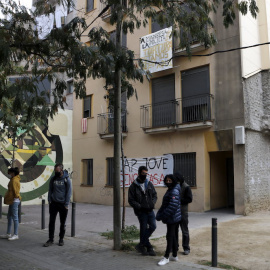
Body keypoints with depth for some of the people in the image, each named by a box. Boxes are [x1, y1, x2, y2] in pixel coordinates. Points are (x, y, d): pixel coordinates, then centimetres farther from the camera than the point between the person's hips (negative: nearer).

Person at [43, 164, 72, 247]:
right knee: (51, 222, 1)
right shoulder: (53, 179, 4)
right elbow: (50, 191, 9)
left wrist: (66, 204, -10)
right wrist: (49, 201, 0)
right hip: (53, 203, 2)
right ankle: (51, 239, 10)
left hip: (63, 204, -2)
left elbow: (68, 192, -5)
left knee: (62, 223, 8)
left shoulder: (66, 179, -5)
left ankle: (61, 239, 20)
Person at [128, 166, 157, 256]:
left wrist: (152, 203, -4)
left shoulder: (149, 184, 9)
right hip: (141, 211, -5)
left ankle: (141, 245, 15)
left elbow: (154, 195, 15)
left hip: (150, 210, 5)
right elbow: (131, 200, -6)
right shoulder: (133, 186, -5)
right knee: (144, 229, 1)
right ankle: (149, 248, 17)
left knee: (153, 226, -1)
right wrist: (140, 206, -17)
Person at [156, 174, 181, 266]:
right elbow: (164, 205, 16)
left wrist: (163, 216, -22)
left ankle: (166, 257, 3)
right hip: (174, 218, 10)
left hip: (172, 218, -10)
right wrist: (159, 214, 5)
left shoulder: (175, 191, -16)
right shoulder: (170, 190, 15)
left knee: (170, 236, -4)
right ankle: (175, 256, 25)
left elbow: (173, 205, -25)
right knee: (174, 236, 15)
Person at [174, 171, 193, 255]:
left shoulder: (186, 187, -9)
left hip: (183, 212, -5)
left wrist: (179, 200, -20)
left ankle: (186, 248, 13)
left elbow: (189, 199, -13)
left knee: (184, 231, 3)